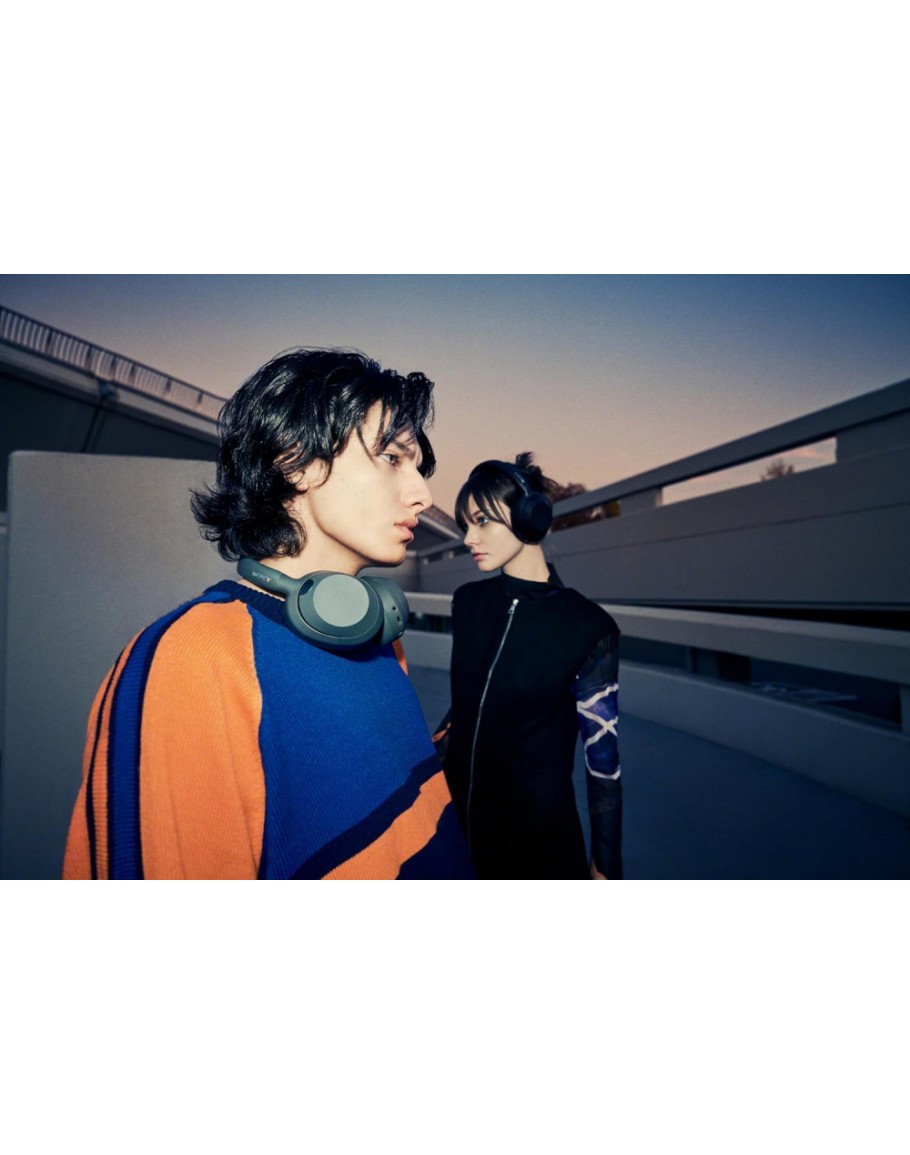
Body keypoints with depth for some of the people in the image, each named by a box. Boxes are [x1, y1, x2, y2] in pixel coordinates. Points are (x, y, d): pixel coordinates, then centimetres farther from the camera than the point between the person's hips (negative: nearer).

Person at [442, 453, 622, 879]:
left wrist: (605, 864, -4)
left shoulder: (589, 629, -16)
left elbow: (603, 753, -10)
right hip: (456, 817, 4)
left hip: (538, 831, -4)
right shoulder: (467, 602, -3)